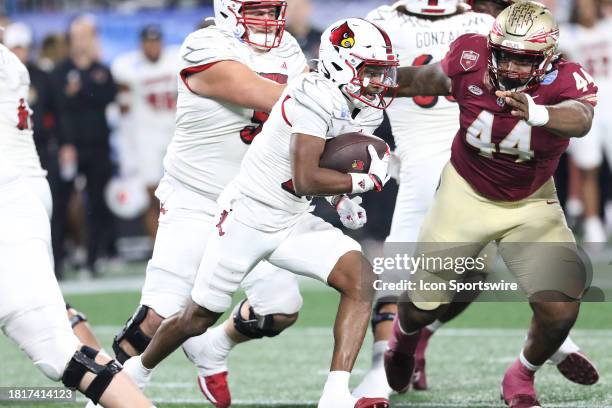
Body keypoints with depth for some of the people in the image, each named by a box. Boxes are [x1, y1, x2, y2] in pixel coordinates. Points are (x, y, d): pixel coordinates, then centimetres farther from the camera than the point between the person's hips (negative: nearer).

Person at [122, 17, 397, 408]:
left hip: (293, 223, 7)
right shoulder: (315, 97, -25)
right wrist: (363, 180, -20)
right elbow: (305, 180, -30)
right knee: (197, 318, 8)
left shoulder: (364, 111, 1)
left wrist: (342, 194, 0)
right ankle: (133, 375, 35)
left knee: (361, 279, -17)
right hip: (247, 217, -7)